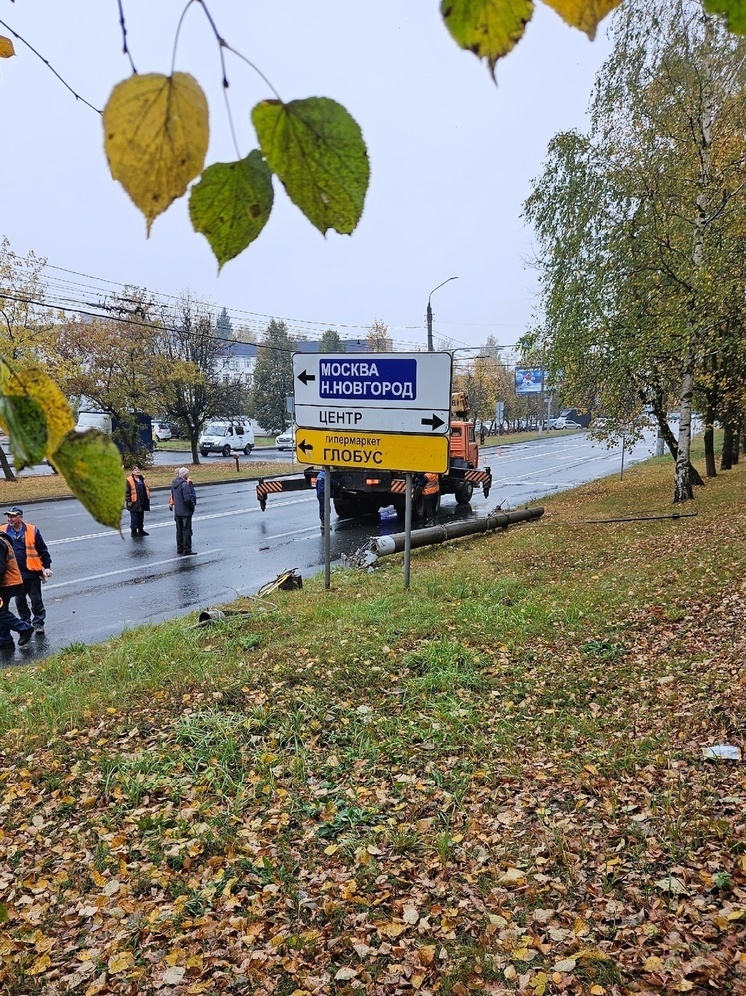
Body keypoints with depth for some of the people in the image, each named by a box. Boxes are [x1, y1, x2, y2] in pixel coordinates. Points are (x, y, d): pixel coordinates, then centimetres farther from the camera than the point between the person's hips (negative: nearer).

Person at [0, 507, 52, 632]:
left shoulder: (32, 530, -7)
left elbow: (42, 550, 0)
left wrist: (46, 567, -1)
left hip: (32, 572, -2)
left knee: (36, 599, 7)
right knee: (20, 600, 13)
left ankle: (38, 623, 18)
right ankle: (25, 622, 28)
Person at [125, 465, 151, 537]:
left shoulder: (142, 479, 13)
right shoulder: (129, 480, -9)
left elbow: (146, 489, 21)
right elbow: (127, 492, -12)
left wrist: (147, 498, 15)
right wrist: (128, 501, -16)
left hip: (142, 502, 7)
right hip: (134, 503, -7)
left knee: (141, 517, 15)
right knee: (134, 517, -2)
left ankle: (141, 530, 25)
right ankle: (134, 531, 5)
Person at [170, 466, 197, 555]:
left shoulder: (174, 483, 7)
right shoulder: (185, 484, -21)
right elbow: (188, 498, -23)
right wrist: (193, 504, -8)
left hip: (177, 511, 8)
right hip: (185, 511, -8)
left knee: (179, 530, 17)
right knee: (187, 531, -1)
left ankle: (180, 548, 24)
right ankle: (187, 550, 2)